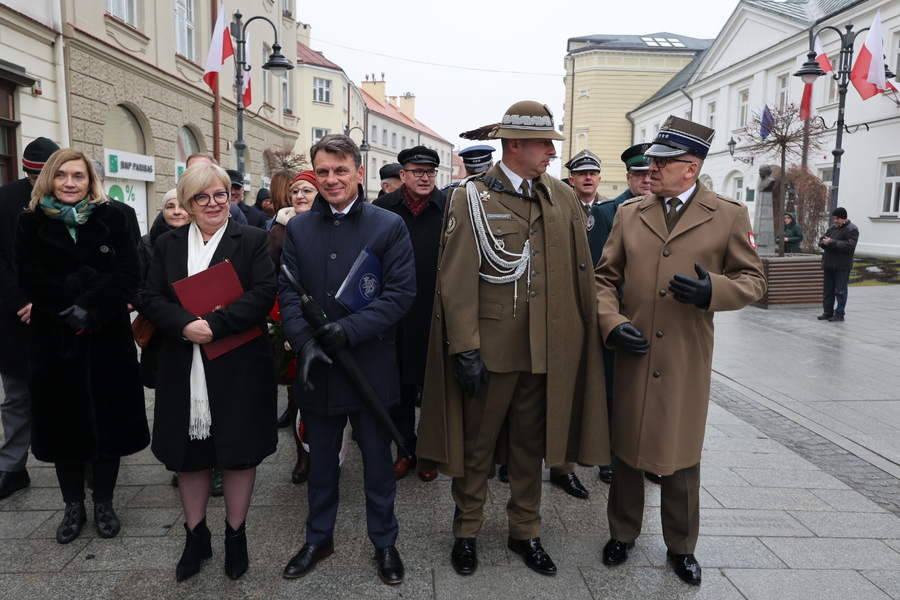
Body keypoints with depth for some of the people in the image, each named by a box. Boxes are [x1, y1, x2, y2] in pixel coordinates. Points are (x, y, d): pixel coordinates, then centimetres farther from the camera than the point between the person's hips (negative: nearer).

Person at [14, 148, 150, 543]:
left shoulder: (112, 219, 2)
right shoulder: (31, 223, 4)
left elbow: (127, 273, -9)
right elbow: (30, 278, -6)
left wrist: (90, 309, -20)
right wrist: (71, 311, -18)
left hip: (108, 340, -1)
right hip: (55, 341, 1)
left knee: (109, 421, 6)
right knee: (64, 422, 9)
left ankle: (104, 503, 24)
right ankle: (73, 506, 27)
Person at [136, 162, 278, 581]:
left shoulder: (252, 240, 0)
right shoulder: (167, 244, 10)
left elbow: (264, 294, -13)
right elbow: (151, 299, 2)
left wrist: (215, 323, -21)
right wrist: (185, 326, -17)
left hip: (238, 368, -3)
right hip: (184, 370, 3)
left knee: (238, 452, 8)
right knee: (190, 456, 13)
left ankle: (236, 535, 28)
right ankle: (195, 536, 33)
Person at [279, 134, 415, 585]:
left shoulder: (389, 226, -4)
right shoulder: (299, 228, 5)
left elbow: (401, 292, -11)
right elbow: (288, 294, 1)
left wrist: (349, 330, -21)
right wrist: (305, 343, -16)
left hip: (371, 366, -2)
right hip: (316, 367, 3)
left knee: (378, 462, 12)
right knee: (321, 461, 19)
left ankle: (384, 542, 33)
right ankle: (319, 538, 39)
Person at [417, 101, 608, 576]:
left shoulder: (563, 198, 7)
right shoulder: (471, 198, -6)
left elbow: (580, 274, 9)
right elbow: (457, 281, -10)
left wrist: (585, 335, 5)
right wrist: (465, 350, -15)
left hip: (545, 350, 4)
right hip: (489, 348, -4)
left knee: (531, 445, 16)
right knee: (476, 444, 10)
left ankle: (525, 531, 34)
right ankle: (466, 531, 30)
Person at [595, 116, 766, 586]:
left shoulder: (729, 215, -1)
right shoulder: (629, 212, 6)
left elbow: (753, 280, 2)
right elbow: (605, 277, 7)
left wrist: (713, 290, -19)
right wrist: (611, 322, -9)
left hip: (686, 359, -2)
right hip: (632, 354, 2)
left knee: (681, 455, 11)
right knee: (626, 447, 14)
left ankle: (680, 545, 33)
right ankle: (623, 532, 35)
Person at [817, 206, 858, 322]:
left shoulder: (852, 229, -6)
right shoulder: (831, 228, 15)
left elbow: (849, 245, -19)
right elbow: (821, 242, 15)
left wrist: (831, 242, -19)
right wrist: (824, 243, -10)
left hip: (842, 266, -7)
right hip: (828, 264, 7)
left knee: (840, 291, -2)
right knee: (828, 290, 11)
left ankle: (839, 314, 3)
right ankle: (828, 312, 18)